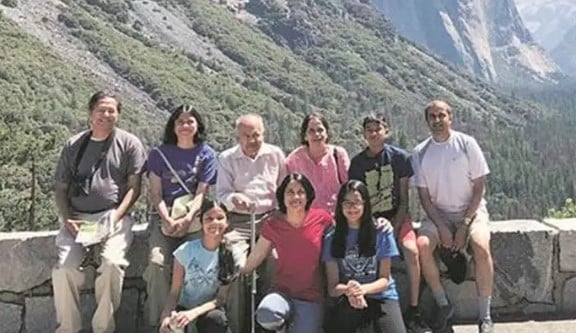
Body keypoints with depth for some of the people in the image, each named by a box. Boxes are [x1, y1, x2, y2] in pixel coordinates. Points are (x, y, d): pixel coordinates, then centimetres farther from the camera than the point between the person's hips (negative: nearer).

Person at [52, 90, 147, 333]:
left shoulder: (129, 144, 7)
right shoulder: (73, 145, 16)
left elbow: (134, 187, 2)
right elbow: (61, 188, 16)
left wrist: (115, 218, -11)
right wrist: (66, 219, -2)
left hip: (114, 217, -2)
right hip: (77, 219, 3)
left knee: (112, 263, -29)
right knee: (64, 267, -21)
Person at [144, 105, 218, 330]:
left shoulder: (206, 154, 9)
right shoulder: (159, 154, 12)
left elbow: (201, 193, 1)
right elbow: (155, 193, 5)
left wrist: (187, 219, -15)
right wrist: (167, 220, -11)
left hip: (194, 217, -1)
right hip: (164, 216, 1)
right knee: (157, 262, -23)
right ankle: (158, 321, -14)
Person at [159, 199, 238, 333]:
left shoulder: (230, 254, -7)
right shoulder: (185, 250, -6)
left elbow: (222, 298, -8)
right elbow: (174, 292, -6)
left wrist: (194, 312, -25)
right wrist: (166, 316, -27)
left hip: (210, 310, 0)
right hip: (184, 308, 0)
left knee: (216, 318, -35)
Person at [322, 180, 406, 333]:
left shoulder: (382, 232, 1)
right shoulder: (331, 239, 3)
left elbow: (385, 279, 2)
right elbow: (332, 286, 0)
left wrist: (364, 289, -18)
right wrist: (348, 290, -22)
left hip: (382, 297, -1)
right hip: (349, 301, 1)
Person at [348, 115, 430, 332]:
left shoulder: (399, 157, -3)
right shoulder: (357, 163, 0)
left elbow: (404, 200, -2)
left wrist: (394, 228, -12)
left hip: (397, 216, -1)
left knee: (412, 251, -26)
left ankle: (413, 311, -13)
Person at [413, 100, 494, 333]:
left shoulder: (466, 143, -7)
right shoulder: (421, 152, -1)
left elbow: (479, 188, -6)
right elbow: (424, 196, 0)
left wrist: (464, 224, -14)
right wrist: (441, 227, -13)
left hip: (471, 210, -2)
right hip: (439, 214, 2)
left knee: (481, 247, -31)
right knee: (422, 245, -26)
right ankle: (443, 305, -8)